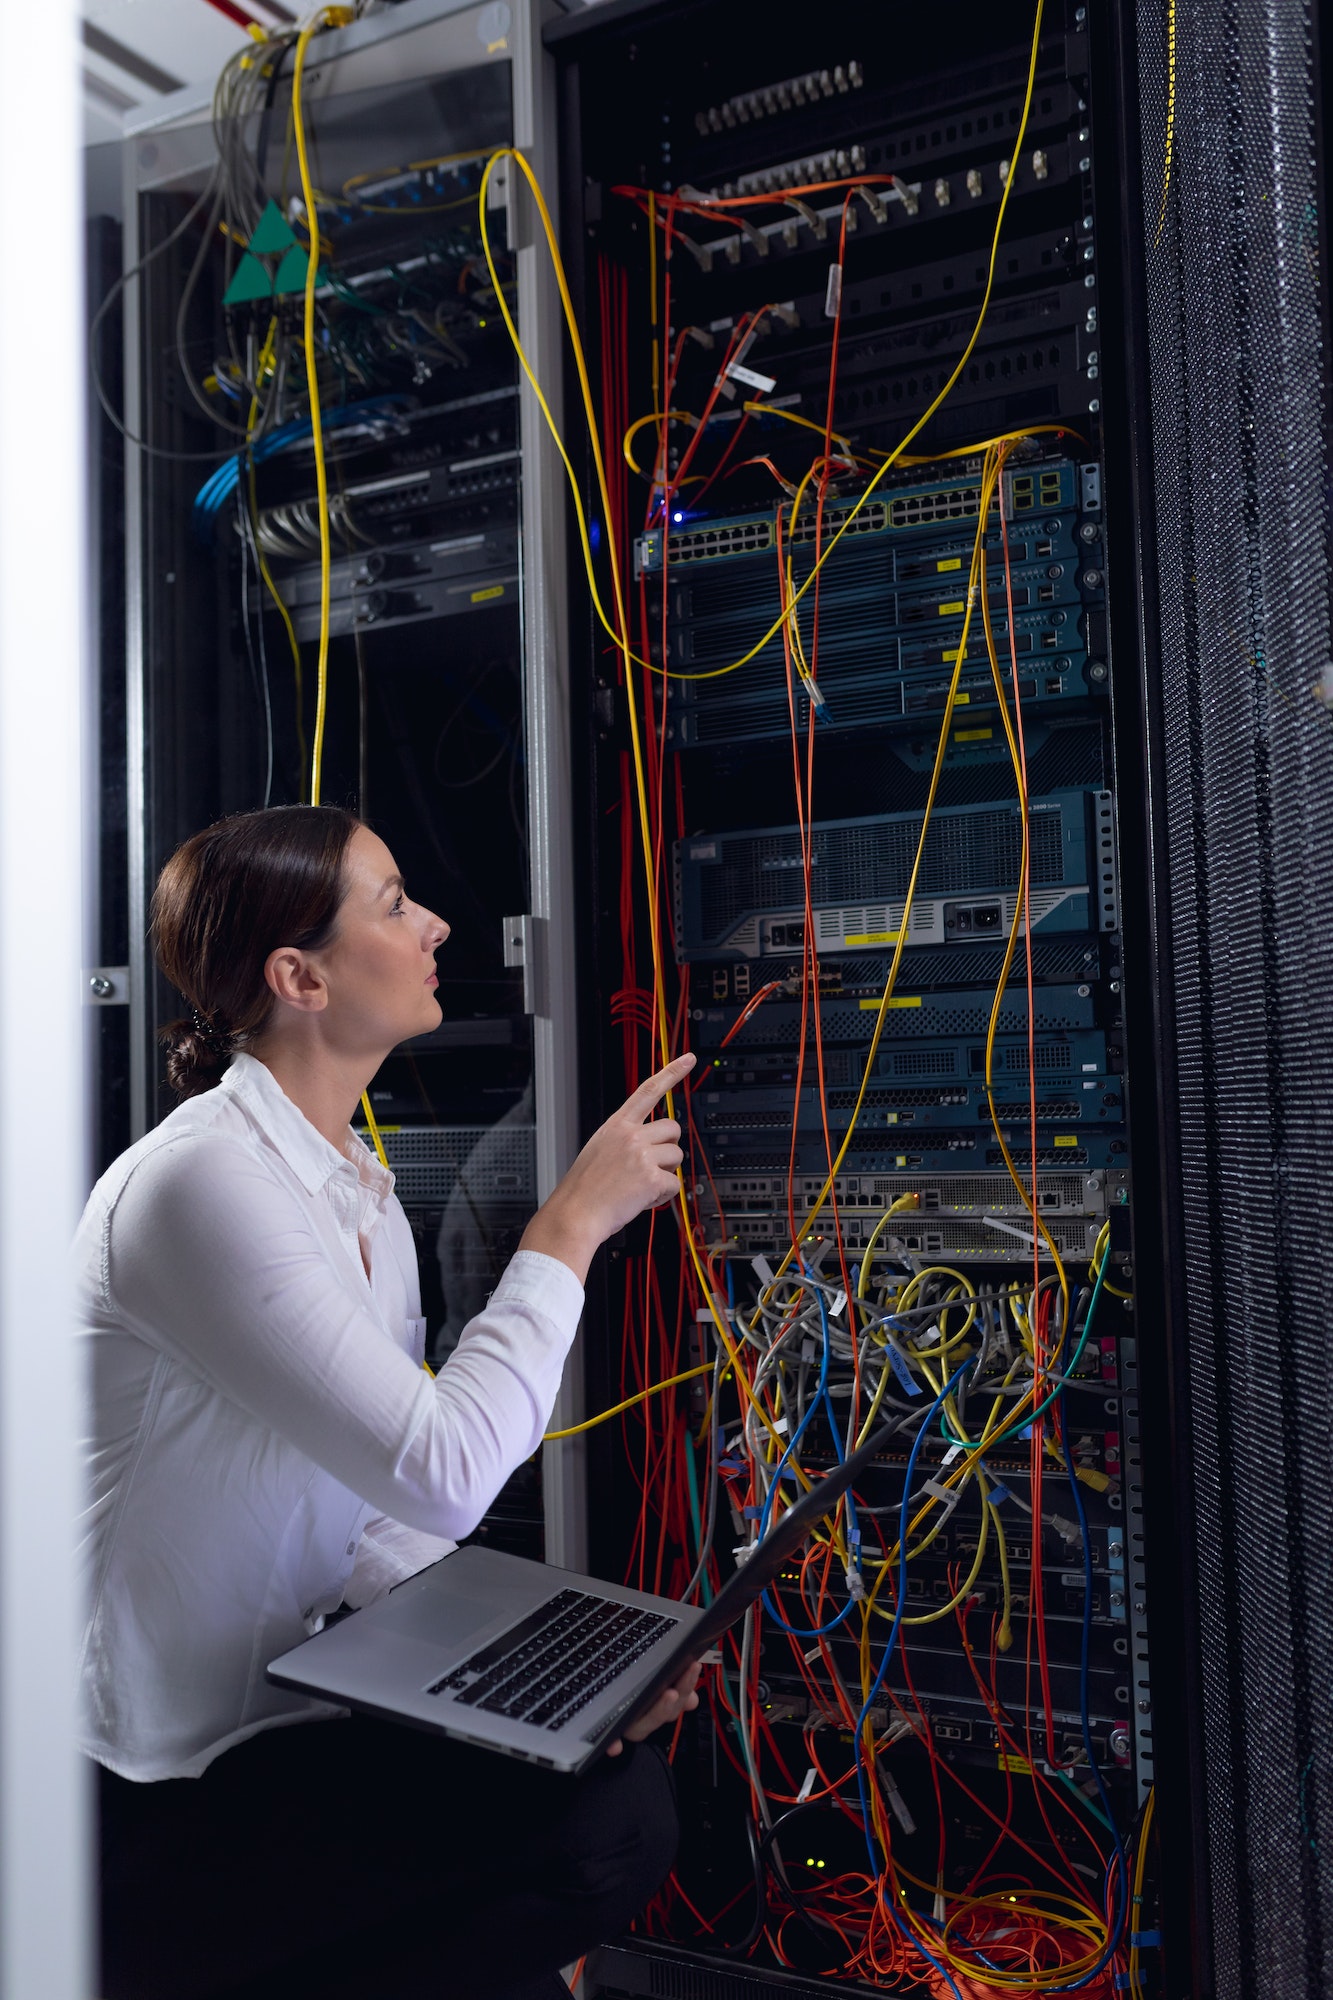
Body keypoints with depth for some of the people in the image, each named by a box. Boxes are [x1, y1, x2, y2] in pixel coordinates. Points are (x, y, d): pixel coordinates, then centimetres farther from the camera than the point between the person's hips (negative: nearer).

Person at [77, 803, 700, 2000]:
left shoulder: (362, 1196, 6)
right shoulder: (202, 1183, -23)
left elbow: (377, 1523, 6)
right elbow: (443, 1477, -28)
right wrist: (573, 1224, -19)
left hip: (266, 1719, 8)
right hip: (153, 1808, -8)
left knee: (629, 1753, -1)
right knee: (611, 1824, -19)